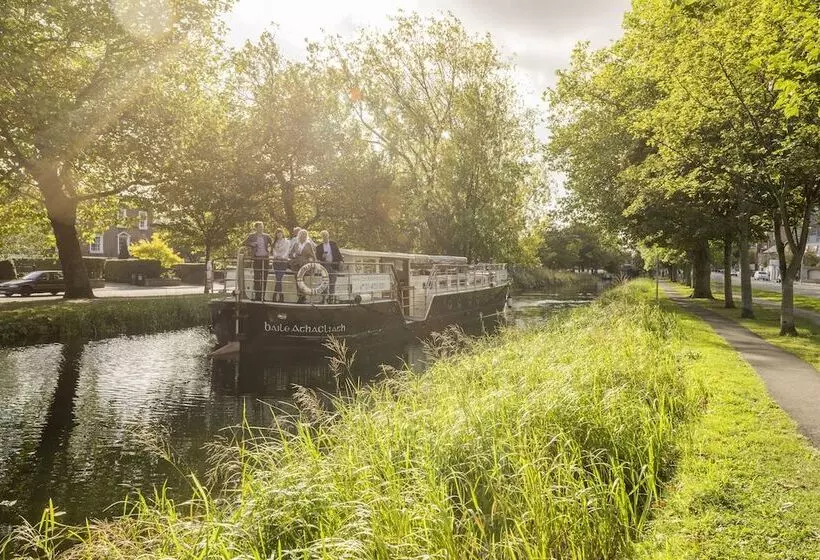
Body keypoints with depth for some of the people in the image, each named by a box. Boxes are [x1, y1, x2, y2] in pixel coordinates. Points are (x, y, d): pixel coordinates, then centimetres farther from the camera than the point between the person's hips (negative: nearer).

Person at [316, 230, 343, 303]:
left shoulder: (333, 244, 10)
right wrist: (322, 257, -16)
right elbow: (317, 257, 4)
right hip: (325, 265, -1)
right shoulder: (319, 247, 6)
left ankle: (331, 297, 7)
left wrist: (341, 260, 0)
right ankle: (323, 297, 2)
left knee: (332, 282, 1)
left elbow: (338, 253, 11)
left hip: (333, 265, 1)